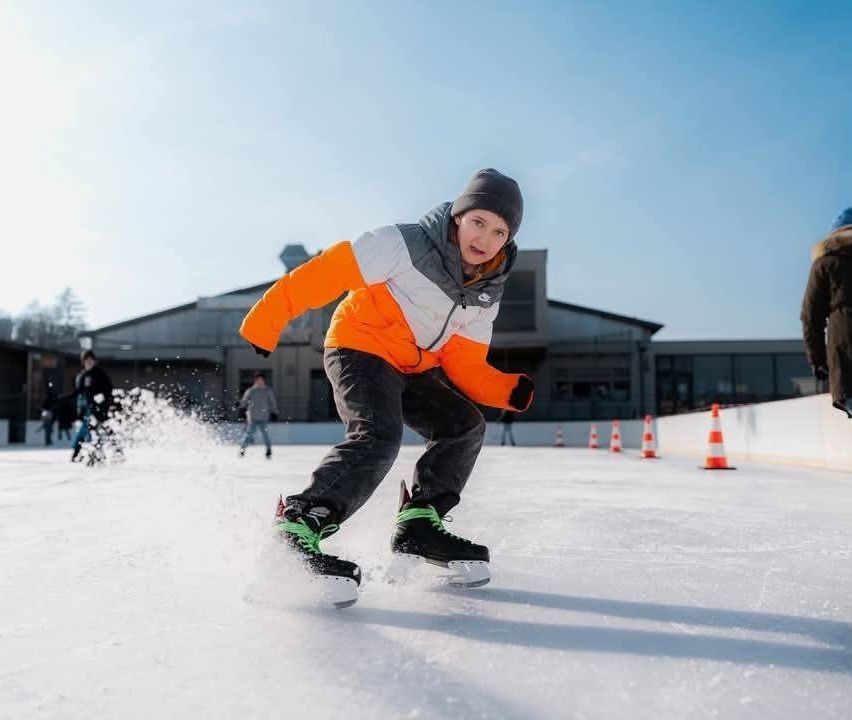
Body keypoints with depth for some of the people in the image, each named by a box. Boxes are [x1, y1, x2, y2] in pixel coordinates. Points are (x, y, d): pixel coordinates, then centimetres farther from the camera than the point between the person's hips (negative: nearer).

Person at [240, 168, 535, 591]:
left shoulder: (486, 294, 2)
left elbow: (464, 363, 2)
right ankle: (298, 524, -25)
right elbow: (327, 272, -21)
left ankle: (418, 525, 6)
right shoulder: (406, 245, -19)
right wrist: (267, 321, -23)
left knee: (465, 426, -1)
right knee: (379, 438, -28)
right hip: (360, 350, -8)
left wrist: (509, 391, -16)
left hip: (412, 369, 8)